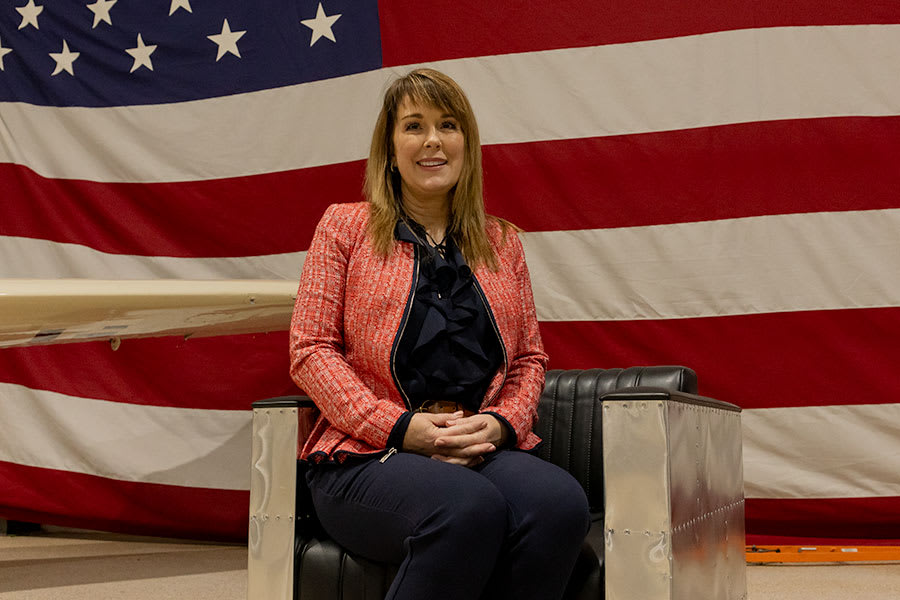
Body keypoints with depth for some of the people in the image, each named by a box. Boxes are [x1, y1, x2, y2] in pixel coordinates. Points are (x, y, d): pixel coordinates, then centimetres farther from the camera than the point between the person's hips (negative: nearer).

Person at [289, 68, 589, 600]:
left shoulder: (502, 243, 21)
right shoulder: (345, 226, 12)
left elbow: (530, 357, 19)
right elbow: (310, 351, 3)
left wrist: (500, 423, -4)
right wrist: (400, 427, -11)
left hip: (484, 451, 3)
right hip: (367, 457, -3)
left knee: (562, 504, -31)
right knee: (468, 508, -37)